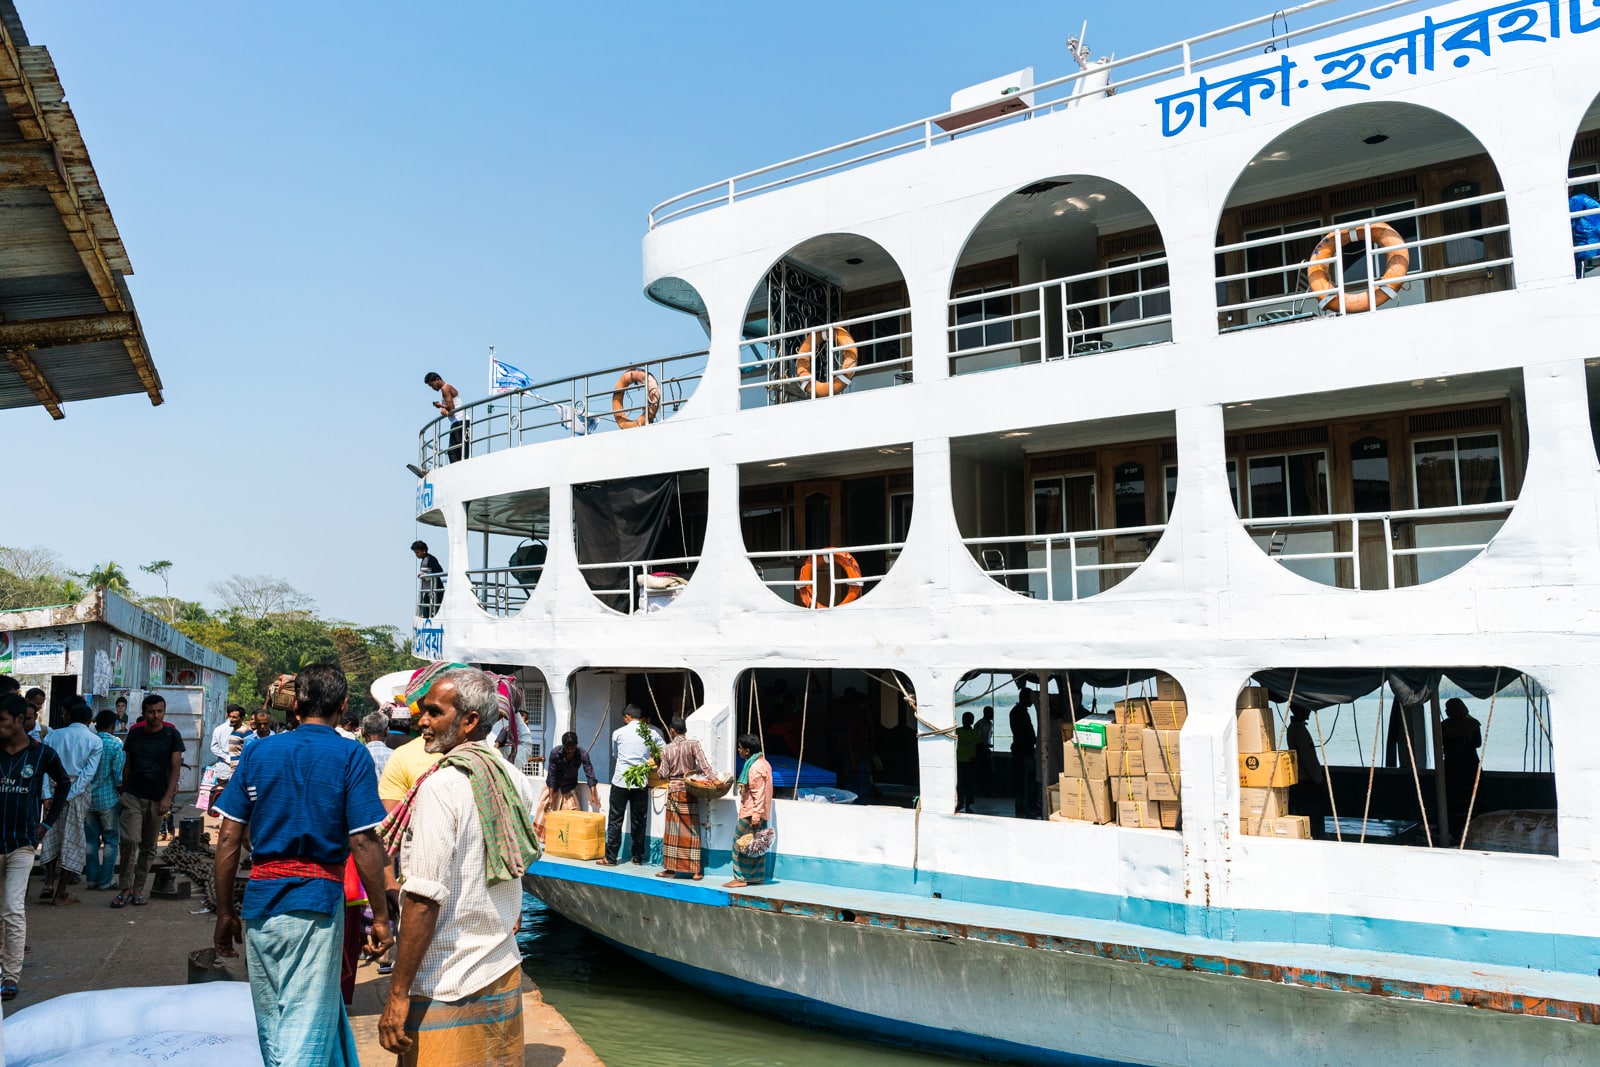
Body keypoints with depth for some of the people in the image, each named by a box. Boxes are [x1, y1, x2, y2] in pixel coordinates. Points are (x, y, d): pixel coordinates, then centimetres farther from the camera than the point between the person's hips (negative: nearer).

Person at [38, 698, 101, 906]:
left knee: (52, 836, 16)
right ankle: (60, 894, 4)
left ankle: (47, 886, 15)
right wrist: (70, 795, -11)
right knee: (71, 841, 2)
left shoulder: (54, 735, 5)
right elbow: (88, 772, -11)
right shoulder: (94, 741, -2)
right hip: (78, 793, -2)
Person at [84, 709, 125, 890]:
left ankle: (92, 878, 16)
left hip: (88, 798, 4)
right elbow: (119, 776, -13)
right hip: (109, 799, -4)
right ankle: (106, 880, 6)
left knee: (91, 840, 12)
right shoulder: (116, 744, -12)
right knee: (110, 840, 6)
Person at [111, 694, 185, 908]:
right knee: (130, 841, -13)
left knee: (148, 847, 6)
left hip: (157, 799, -1)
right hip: (133, 796, 1)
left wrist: (167, 797, -11)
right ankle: (125, 888, -2)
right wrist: (123, 792, 11)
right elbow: (127, 766, 14)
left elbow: (175, 768, -3)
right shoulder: (134, 734, 7)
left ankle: (138, 889, 16)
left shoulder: (171, 735, 0)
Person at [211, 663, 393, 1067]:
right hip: (318, 901, -4)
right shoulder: (351, 756, -6)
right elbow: (362, 843, -12)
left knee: (273, 1026, 20)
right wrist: (380, 917, -5)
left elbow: (228, 838, 4)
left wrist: (225, 912, 13)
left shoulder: (257, 751, 5)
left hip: (261, 899, 5)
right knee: (306, 1030, 2)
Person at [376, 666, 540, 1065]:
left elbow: (425, 898, -21)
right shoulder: (515, 780, 4)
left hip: (447, 987, -7)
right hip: (505, 972, 7)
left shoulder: (441, 785, -17)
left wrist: (397, 993, -16)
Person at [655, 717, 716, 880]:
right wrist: (713, 778, -20)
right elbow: (703, 763, -16)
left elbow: (664, 773, -2)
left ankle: (671, 868, 11)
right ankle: (695, 870, 4)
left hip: (674, 790, 0)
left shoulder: (667, 749, -2)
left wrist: (657, 769, 18)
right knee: (691, 830, 3)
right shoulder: (693, 744, -4)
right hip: (690, 790, 0)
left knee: (673, 830, 7)